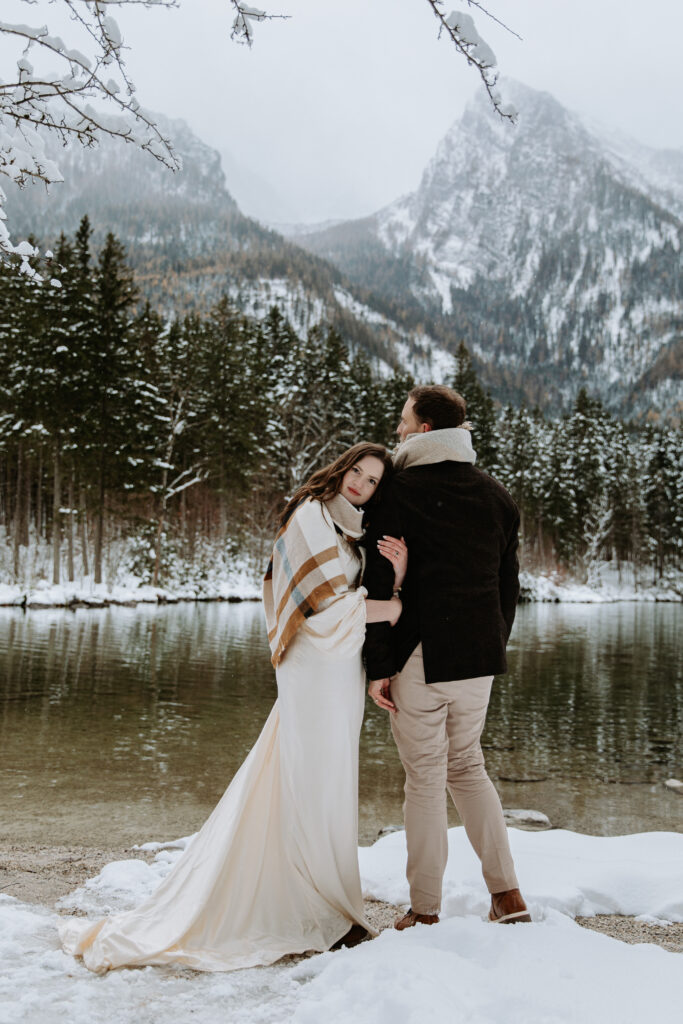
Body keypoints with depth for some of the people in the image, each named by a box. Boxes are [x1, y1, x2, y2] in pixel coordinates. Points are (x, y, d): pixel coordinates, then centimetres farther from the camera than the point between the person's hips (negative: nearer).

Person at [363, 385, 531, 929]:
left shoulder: (400, 493, -9)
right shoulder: (497, 495, 9)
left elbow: (382, 586, -12)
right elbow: (509, 583, 13)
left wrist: (379, 667, -8)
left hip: (421, 657, -6)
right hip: (479, 657, 6)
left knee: (425, 778, 4)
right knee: (467, 765, 21)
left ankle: (425, 911, 14)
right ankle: (507, 893, 19)